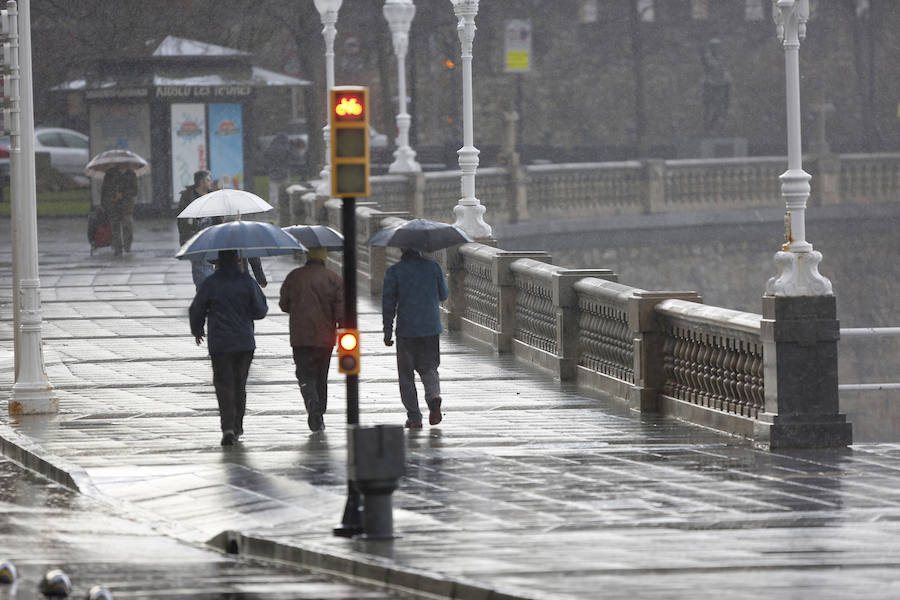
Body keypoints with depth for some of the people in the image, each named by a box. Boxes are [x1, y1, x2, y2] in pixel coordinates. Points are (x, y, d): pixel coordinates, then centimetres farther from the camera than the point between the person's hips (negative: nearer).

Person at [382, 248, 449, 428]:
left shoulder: (394, 271, -5)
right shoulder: (433, 267, 2)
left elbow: (388, 302, -6)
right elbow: (444, 294, 13)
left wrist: (387, 331, -1)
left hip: (406, 329, -2)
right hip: (431, 328, 2)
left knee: (406, 374, 8)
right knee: (428, 368, 14)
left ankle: (414, 417, 4)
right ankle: (434, 395, -17)